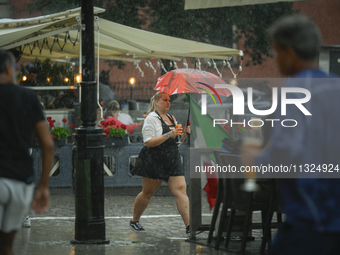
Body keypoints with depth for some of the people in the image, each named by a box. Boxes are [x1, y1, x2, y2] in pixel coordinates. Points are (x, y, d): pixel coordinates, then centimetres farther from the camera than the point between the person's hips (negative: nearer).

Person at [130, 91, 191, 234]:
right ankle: (134, 221, 29)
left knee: (181, 190, -9)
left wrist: (185, 134, 3)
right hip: (154, 162, -6)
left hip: (172, 161, 6)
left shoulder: (171, 118, 15)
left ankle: (189, 225, -16)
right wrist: (168, 135, -23)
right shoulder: (152, 118, -8)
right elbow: (148, 142, -18)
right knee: (147, 193, 7)